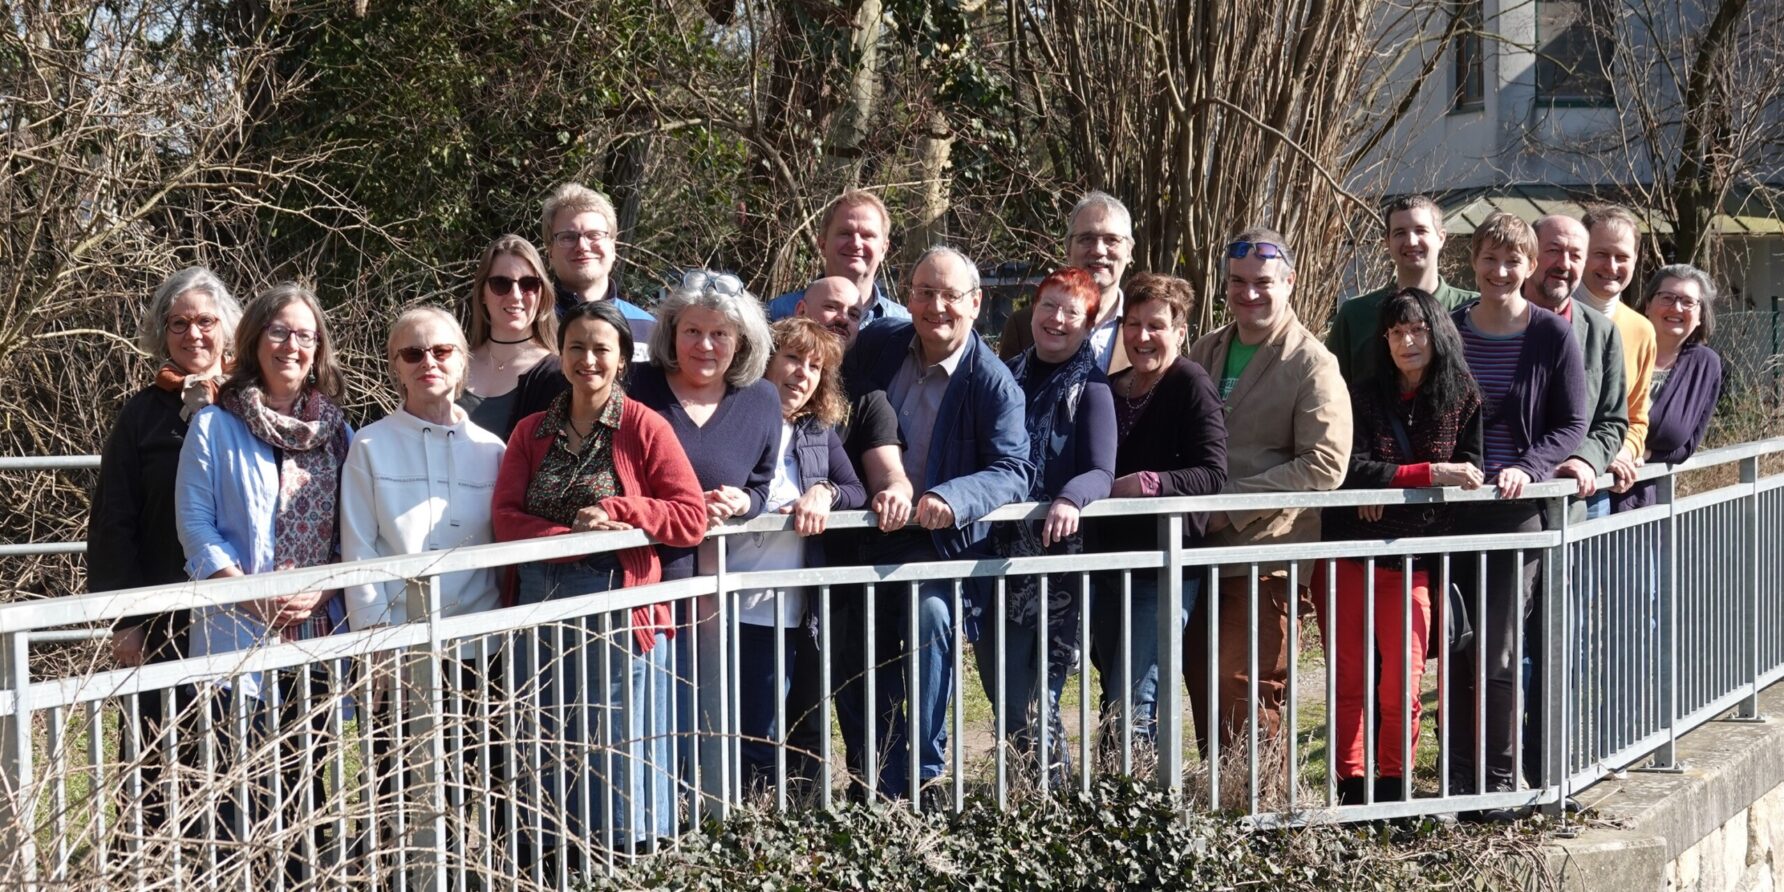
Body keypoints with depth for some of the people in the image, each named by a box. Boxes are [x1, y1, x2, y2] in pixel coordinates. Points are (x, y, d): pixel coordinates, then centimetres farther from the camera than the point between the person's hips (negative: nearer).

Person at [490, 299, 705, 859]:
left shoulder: (645, 428, 0)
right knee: (547, 746, 6)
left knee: (618, 745, 0)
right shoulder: (531, 432, 11)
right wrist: (576, 536, -15)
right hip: (540, 606, 4)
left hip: (620, 608, -3)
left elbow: (691, 518, -4)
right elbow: (505, 518, 0)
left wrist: (618, 510, -13)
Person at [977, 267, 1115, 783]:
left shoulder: (1090, 390, -2)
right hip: (998, 556, 6)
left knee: (1031, 700, -9)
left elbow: (1101, 472, -13)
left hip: (1057, 558, -6)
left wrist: (1071, 499, -33)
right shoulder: (1007, 377, 14)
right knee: (1001, 687, 8)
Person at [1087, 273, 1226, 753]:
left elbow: (1213, 473, -18)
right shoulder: (1108, 390, 13)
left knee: (1132, 701, -11)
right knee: (1114, 699, 14)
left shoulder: (1190, 385, -9)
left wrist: (1148, 483, -30)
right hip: (1109, 561, 8)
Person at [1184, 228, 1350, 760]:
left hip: (1265, 553, -7)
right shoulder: (1206, 352, 15)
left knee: (1244, 695, -8)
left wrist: (1231, 503, -18)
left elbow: (1324, 465, -16)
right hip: (1200, 549, 7)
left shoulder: (1311, 365, -6)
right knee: (1204, 691, 10)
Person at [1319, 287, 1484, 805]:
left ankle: (1394, 789, 13)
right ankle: (1351, 789, 14)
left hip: (1410, 563, 0)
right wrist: (1430, 474, -22)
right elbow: (1352, 470, -11)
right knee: (1348, 680, 5)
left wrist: (1392, 479, -12)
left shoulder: (1462, 401, 2)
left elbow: (1470, 472, 1)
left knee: (1401, 686, -4)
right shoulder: (1363, 396, -1)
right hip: (1346, 554, 0)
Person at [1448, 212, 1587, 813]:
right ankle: (1460, 779, 12)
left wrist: (1527, 468, -16)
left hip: (1516, 508, -3)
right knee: (1456, 649, 5)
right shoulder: (1448, 329, 8)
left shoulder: (1553, 336, -1)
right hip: (1450, 505, 3)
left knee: (1497, 653, -4)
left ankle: (1500, 778, 7)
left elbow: (1572, 425, -1)